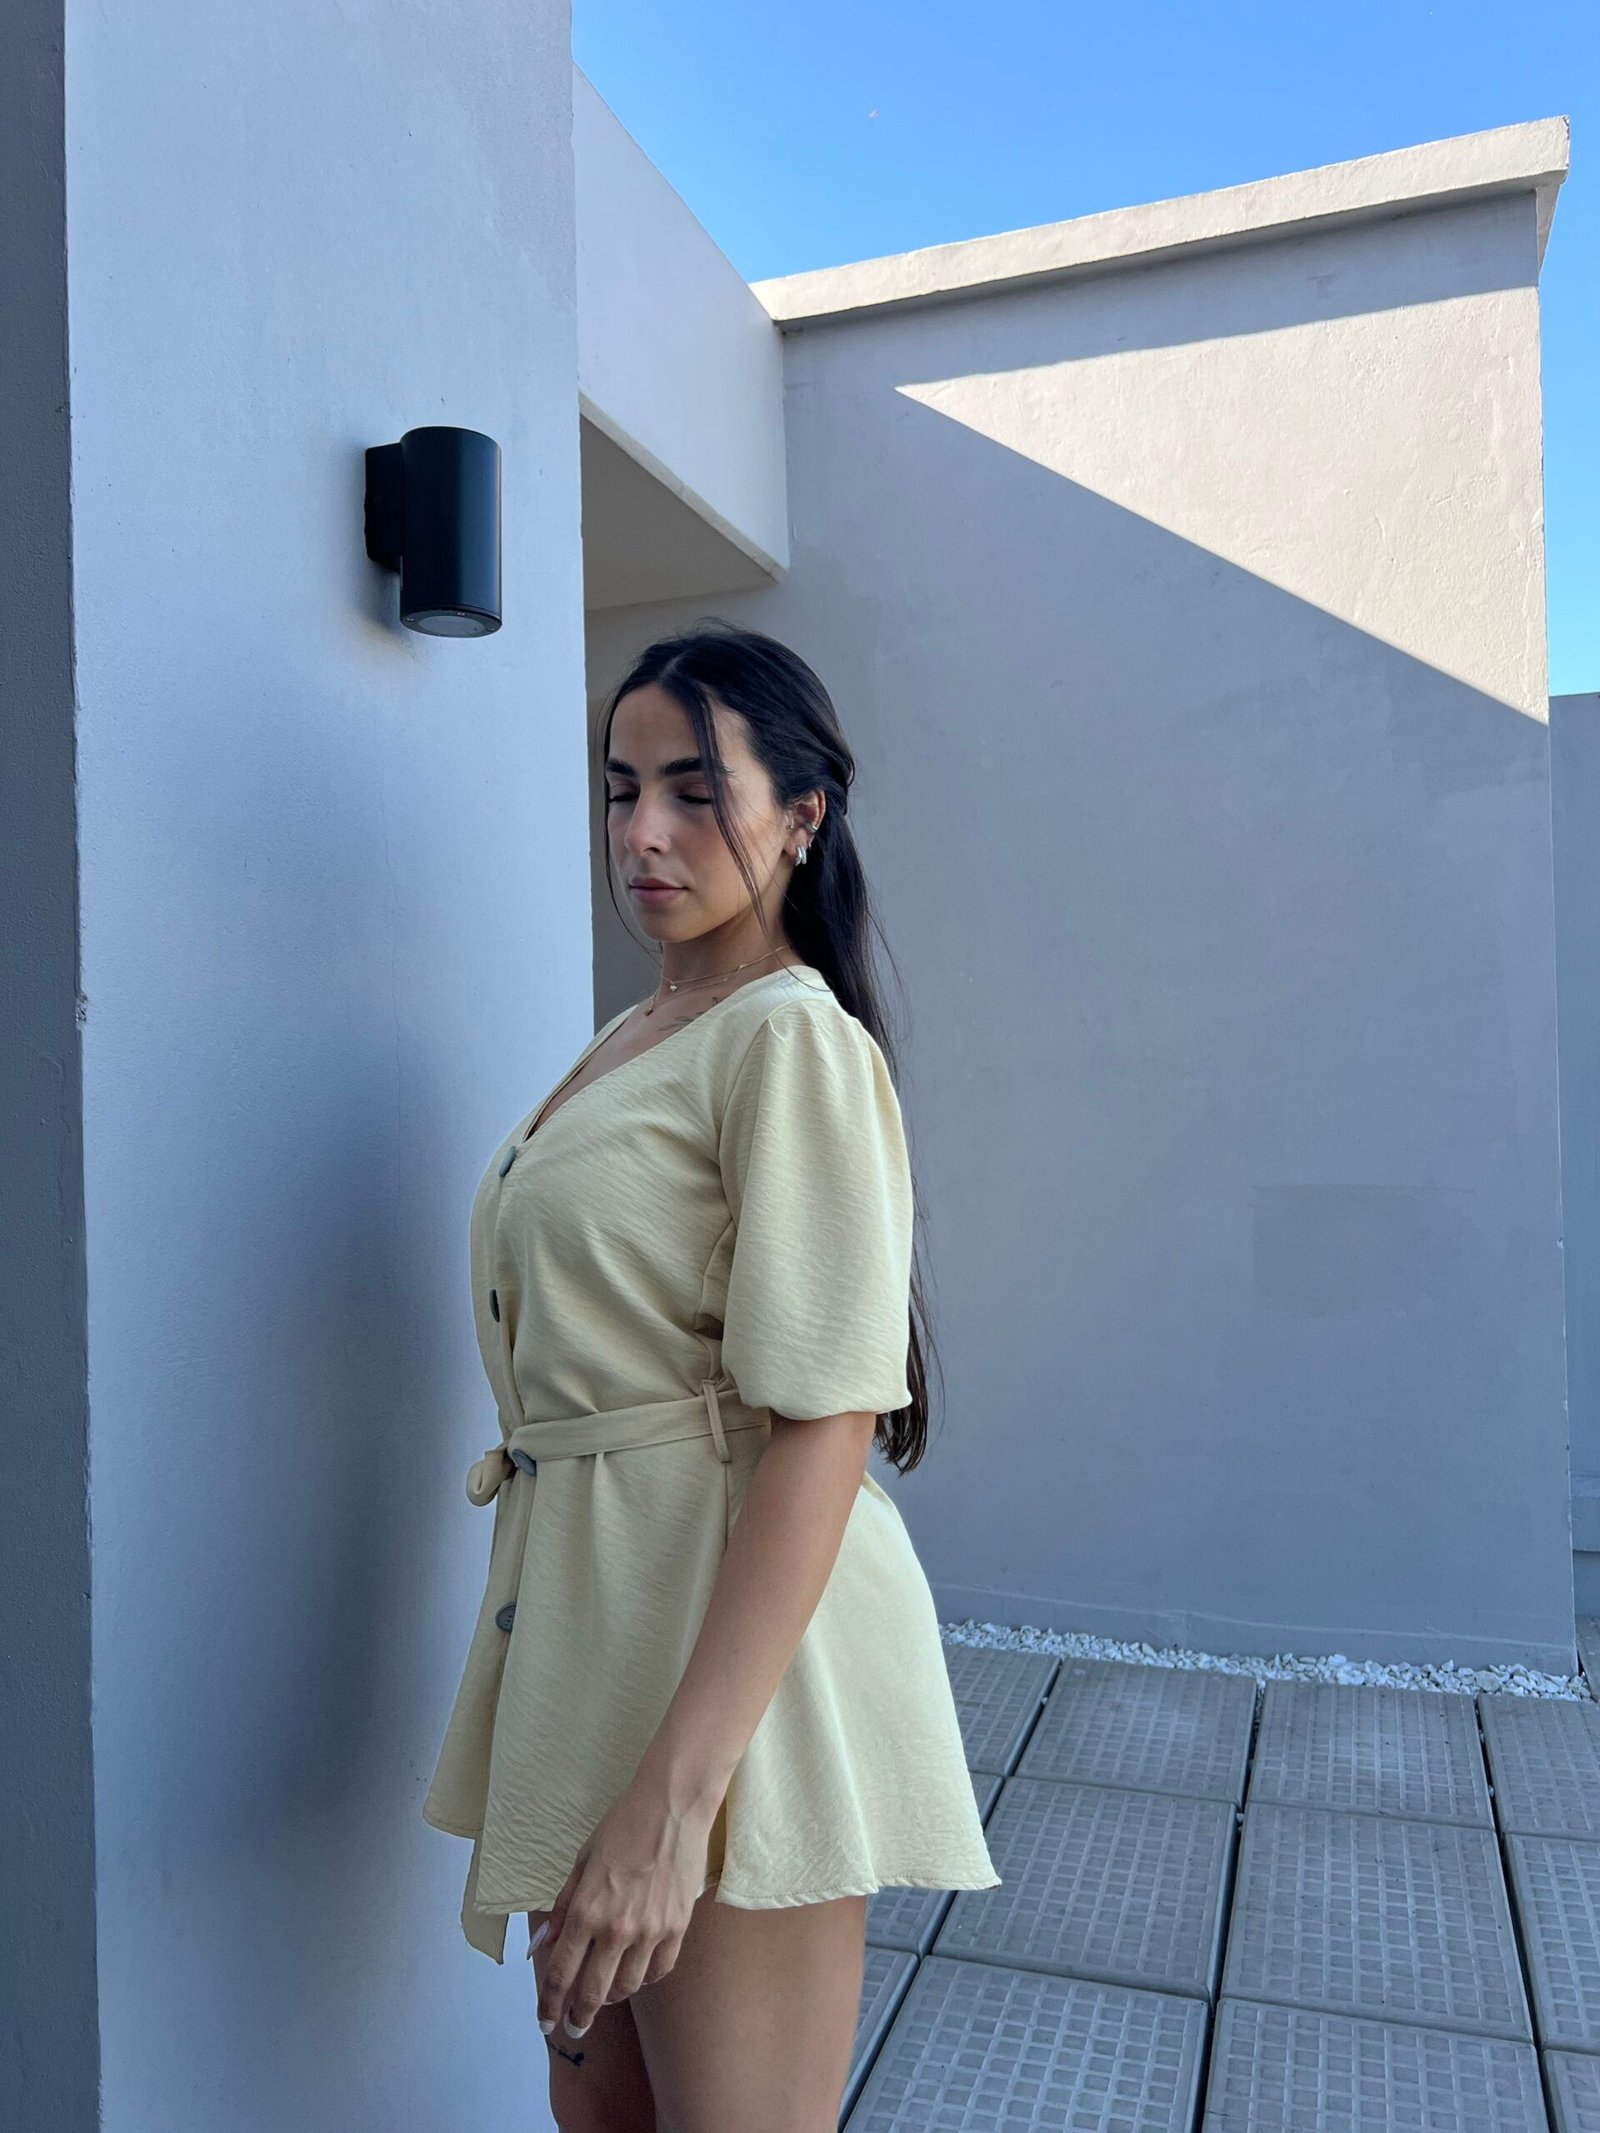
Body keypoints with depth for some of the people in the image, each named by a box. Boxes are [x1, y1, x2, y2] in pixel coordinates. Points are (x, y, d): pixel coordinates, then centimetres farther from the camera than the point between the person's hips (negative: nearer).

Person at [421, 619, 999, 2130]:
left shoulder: (792, 1037, -14)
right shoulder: (626, 1041, 12)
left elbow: (821, 1428, -22)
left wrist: (672, 1790, -25)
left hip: (733, 1636, -8)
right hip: (584, 1607, 8)